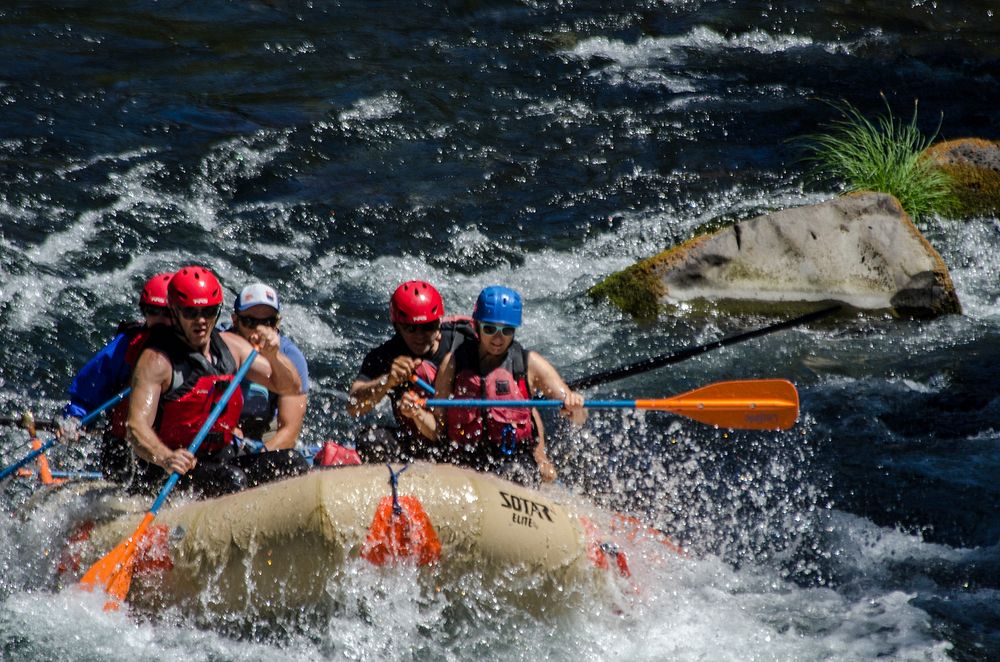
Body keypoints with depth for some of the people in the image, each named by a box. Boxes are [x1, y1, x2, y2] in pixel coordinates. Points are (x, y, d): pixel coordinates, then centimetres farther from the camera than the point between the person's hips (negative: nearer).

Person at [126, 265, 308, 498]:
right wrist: (166, 458, -44)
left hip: (222, 459, 7)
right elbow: (136, 427, -23)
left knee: (294, 464, -11)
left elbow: (292, 388, 7)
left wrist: (273, 355, -15)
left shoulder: (231, 346, 8)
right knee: (232, 479, -32)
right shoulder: (157, 360, -11)